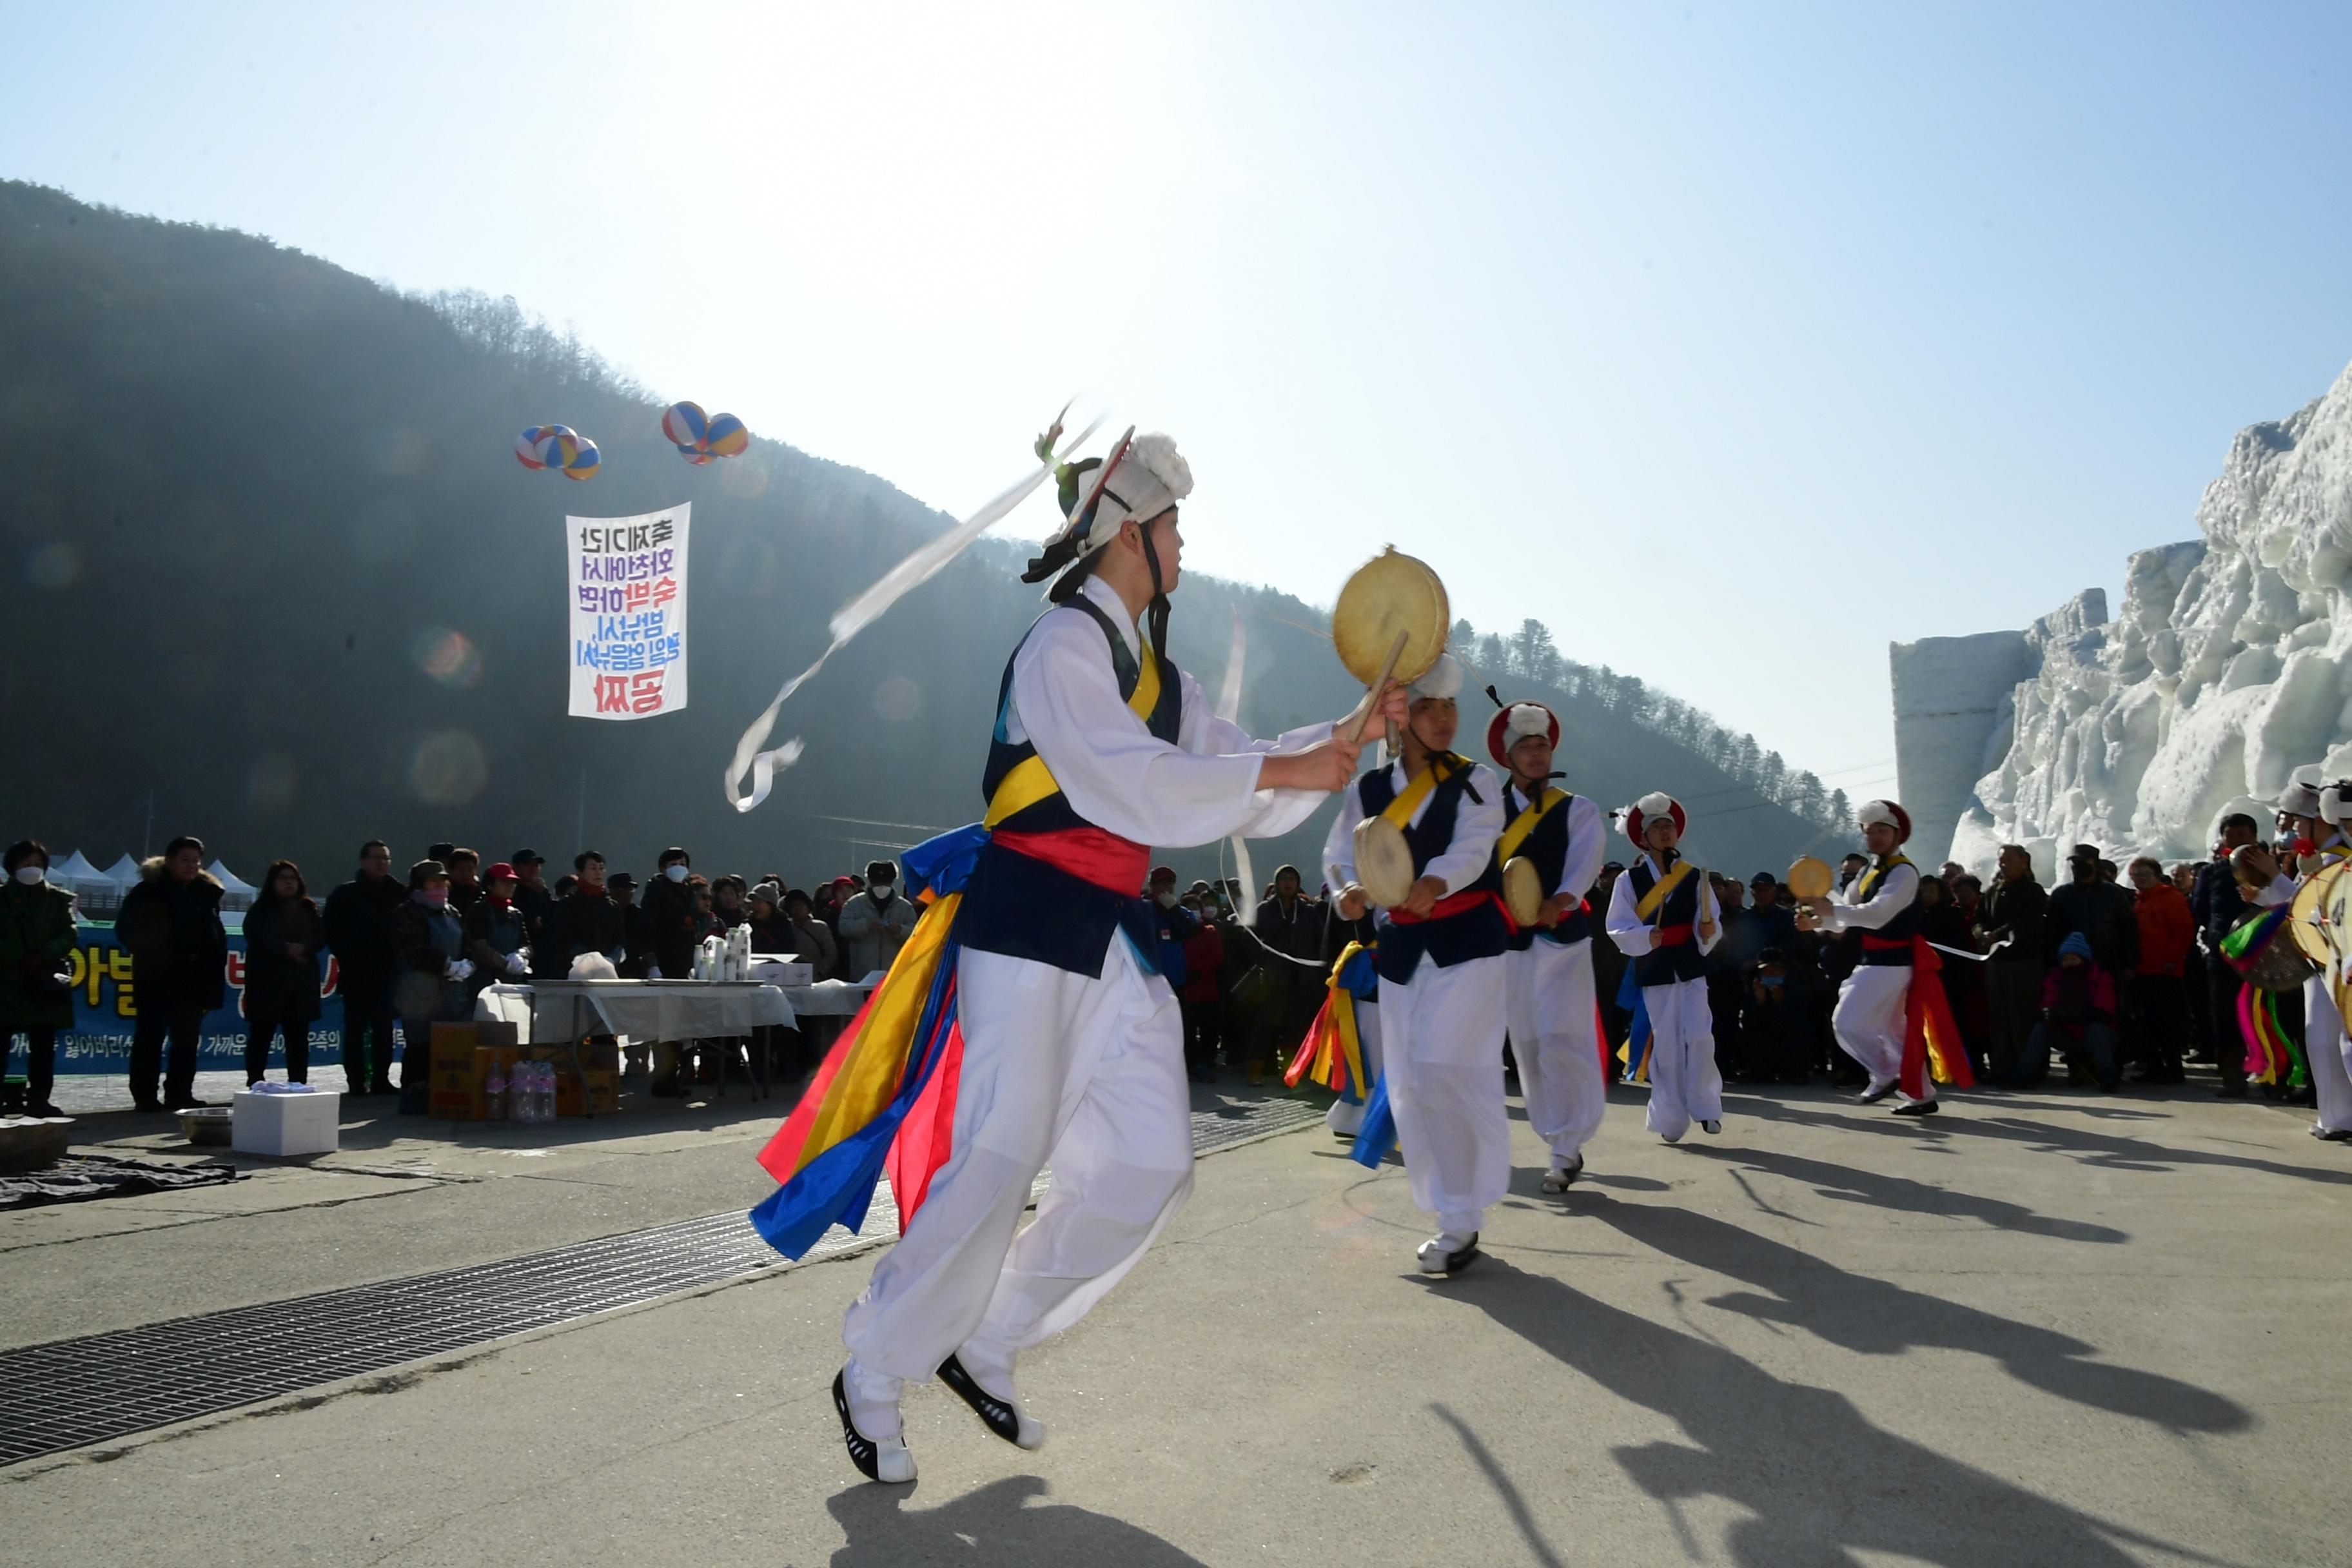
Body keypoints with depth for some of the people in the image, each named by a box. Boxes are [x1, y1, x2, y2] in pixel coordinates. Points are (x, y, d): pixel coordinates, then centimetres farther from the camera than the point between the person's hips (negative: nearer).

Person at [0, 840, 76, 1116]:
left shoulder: (58, 899, 10)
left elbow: (68, 937, 2)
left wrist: (42, 956, -13)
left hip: (45, 982, 1)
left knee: (43, 1047, 3)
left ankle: (38, 1099, 8)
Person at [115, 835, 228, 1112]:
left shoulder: (207, 892, 10)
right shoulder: (149, 891, -3)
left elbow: (217, 938, 13)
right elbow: (126, 929, -2)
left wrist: (215, 971, 4)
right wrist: (149, 950, -13)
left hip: (193, 978, 4)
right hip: (156, 977, -4)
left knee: (187, 1039, 5)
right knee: (150, 1037, 0)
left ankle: (180, 1094, 9)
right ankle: (145, 1097, 4)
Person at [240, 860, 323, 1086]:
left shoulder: (308, 909, 14)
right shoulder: (261, 910, 2)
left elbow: (321, 936, 4)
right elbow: (258, 939, -12)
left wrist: (302, 948, -14)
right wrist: (286, 950, -17)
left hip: (301, 984, 4)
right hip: (267, 982, -4)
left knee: (298, 1036, 5)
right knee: (261, 1035, -1)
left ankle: (298, 1083, 9)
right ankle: (255, 1083, 3)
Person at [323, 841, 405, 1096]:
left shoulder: (398, 893, 7)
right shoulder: (346, 894, 1)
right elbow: (330, 929, 0)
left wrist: (396, 958, -1)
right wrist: (347, 957, -4)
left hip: (386, 974, 2)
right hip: (355, 975, -2)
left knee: (384, 1029, 5)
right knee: (356, 1029, 0)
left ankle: (381, 1079, 11)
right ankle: (356, 1082, 3)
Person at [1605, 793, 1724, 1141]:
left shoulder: (1695, 877, 7)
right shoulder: (1630, 880, 0)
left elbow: (1710, 923, 7)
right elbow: (1618, 928, -4)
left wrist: (1708, 930, -15)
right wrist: (1645, 937, -22)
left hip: (1691, 966, 1)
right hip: (1654, 971, -1)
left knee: (1699, 1037, -10)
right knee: (1666, 1045, 0)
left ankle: (1705, 1107, 6)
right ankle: (1670, 1120, 9)